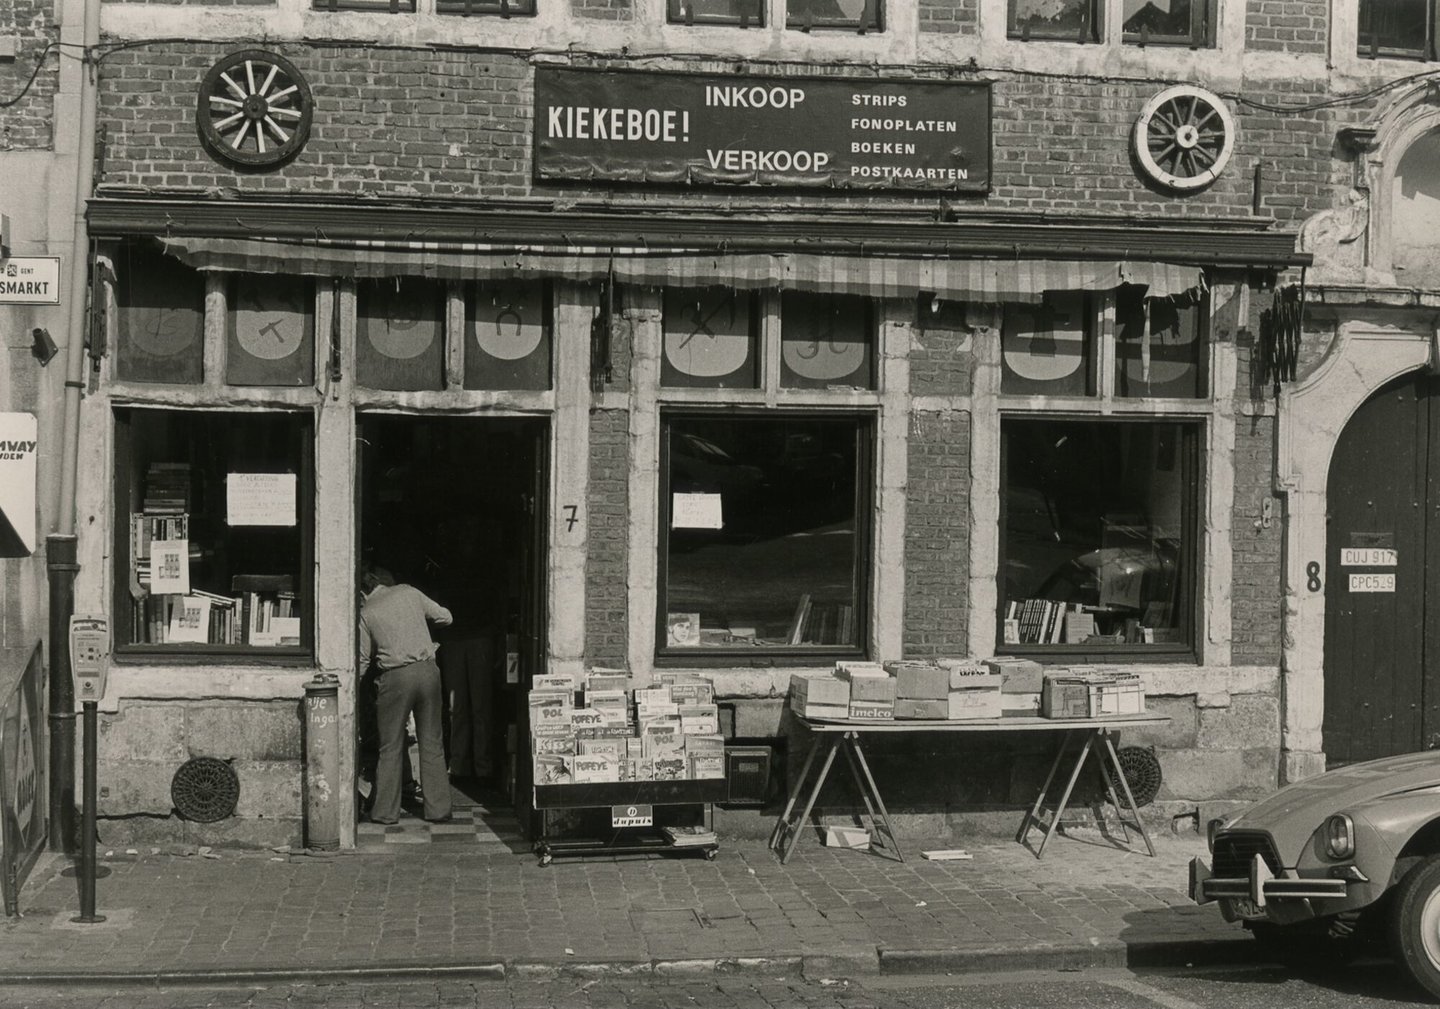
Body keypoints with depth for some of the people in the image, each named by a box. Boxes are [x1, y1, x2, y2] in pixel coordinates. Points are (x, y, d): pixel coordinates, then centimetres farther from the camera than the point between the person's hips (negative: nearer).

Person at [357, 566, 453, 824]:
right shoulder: (409, 592, 8)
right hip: (428, 670, 2)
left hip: (395, 677, -2)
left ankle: (386, 811, 10)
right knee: (432, 743, 9)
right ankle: (438, 809, 10)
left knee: (390, 747, 7)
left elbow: (362, 661, 5)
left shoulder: (366, 613, 3)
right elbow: (445, 616, 13)